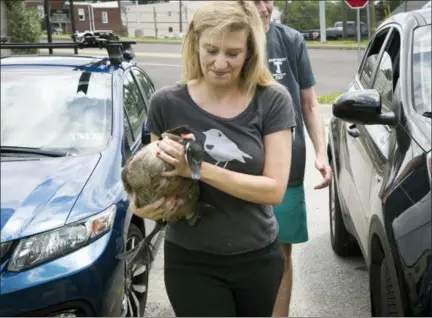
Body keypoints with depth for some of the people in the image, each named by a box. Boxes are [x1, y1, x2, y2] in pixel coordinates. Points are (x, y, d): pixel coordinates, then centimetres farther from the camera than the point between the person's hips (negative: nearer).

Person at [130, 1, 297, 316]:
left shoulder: (272, 100, -11)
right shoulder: (167, 102, -9)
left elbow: (274, 189, -17)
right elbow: (157, 173, 4)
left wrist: (198, 169, -27)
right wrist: (143, 203, -19)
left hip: (259, 257, 1)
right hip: (190, 260, -1)